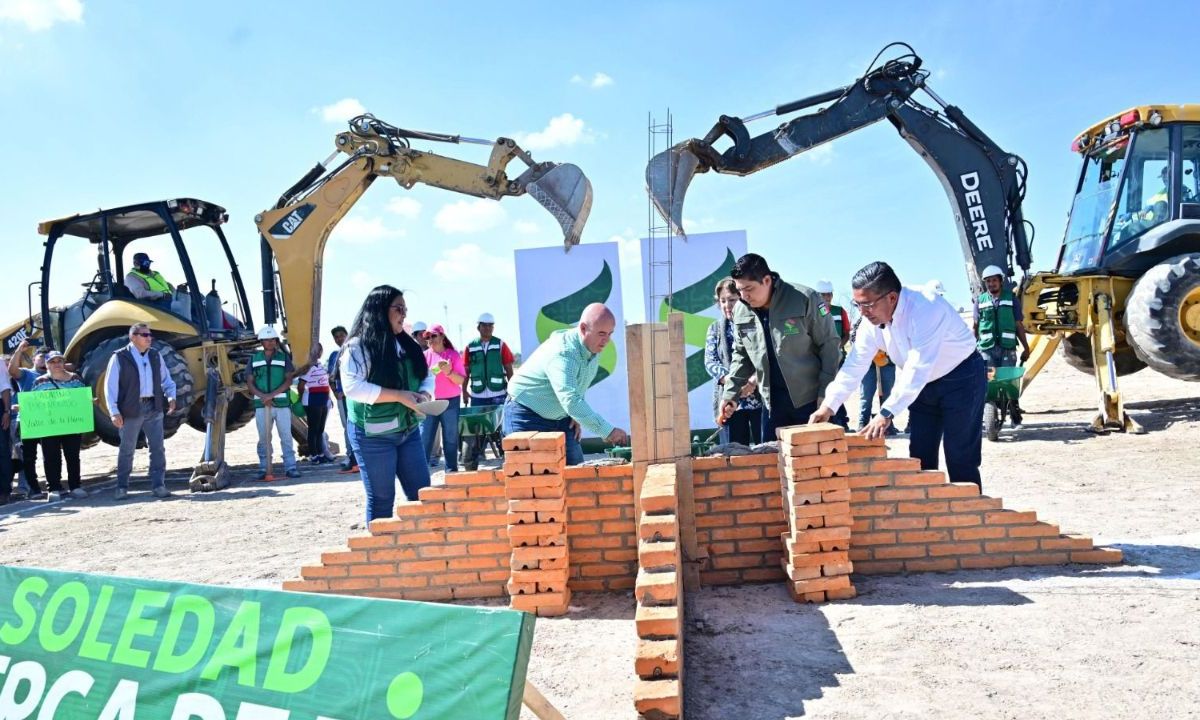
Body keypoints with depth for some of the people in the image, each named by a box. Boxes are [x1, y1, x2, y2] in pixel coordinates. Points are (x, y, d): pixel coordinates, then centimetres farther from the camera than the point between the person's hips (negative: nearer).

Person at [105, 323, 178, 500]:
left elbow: (166, 379, 17)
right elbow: (110, 386, -5)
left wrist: (171, 396, -1)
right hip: (131, 410, -4)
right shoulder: (120, 357, -4)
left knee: (157, 448, 2)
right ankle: (122, 487, 19)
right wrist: (114, 411, -12)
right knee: (127, 450, 7)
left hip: (154, 408, 4)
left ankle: (158, 485, 9)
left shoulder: (155, 356, 10)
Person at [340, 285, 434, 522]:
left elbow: (426, 376, 17)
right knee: (381, 499, 2)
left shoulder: (407, 344, 12)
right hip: (373, 435, -7)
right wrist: (399, 396, -22)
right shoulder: (359, 346, -10)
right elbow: (353, 387, -21)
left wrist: (424, 394, -7)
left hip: (408, 430, 7)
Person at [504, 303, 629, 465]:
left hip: (560, 417, 8)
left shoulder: (593, 348, -4)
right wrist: (608, 431, -47)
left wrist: (576, 417, -1)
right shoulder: (562, 353, -33)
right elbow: (571, 401, -44)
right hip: (526, 416, -8)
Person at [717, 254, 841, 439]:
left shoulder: (805, 300, -13)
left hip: (812, 399, -4)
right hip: (773, 402, 5)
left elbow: (830, 345, -9)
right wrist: (730, 394, 4)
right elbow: (741, 355, 14)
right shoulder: (741, 312, 3)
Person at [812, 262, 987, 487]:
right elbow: (856, 364, -7)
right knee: (920, 458, 7)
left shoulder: (925, 308, -33)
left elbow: (917, 367, -39)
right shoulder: (872, 319, -10)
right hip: (924, 384, 7)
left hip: (961, 379, -7)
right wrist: (828, 406, -14)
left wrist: (886, 413, -43)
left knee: (960, 460, -7)